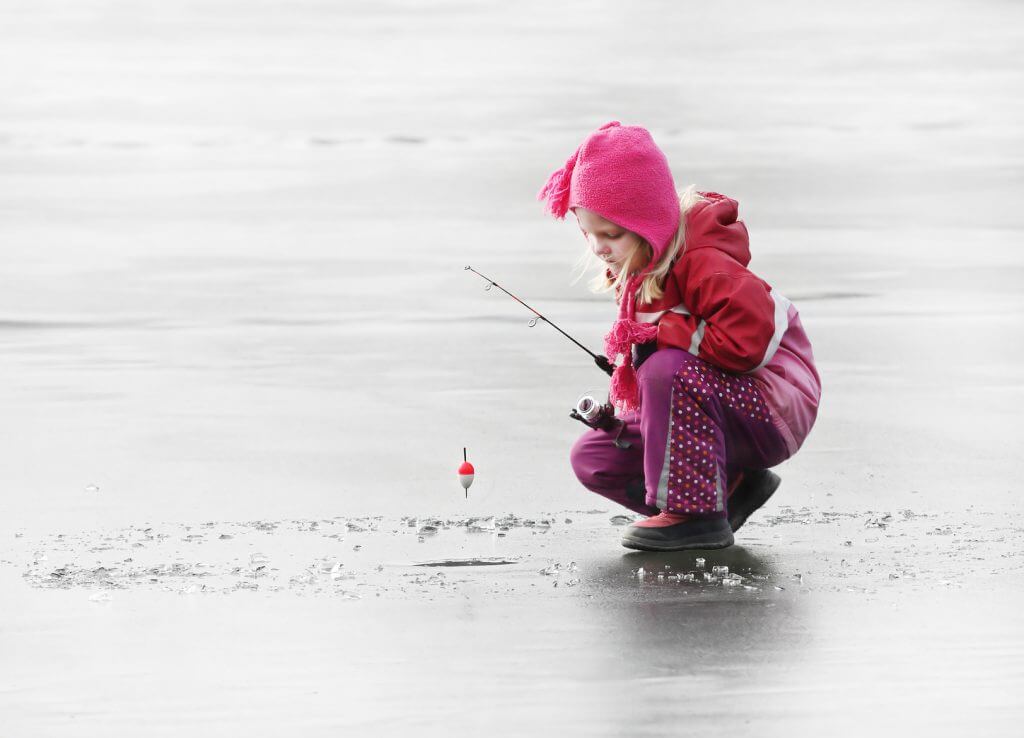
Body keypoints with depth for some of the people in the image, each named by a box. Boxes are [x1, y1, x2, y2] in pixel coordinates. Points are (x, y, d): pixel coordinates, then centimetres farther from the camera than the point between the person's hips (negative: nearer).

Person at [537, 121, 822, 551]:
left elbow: (747, 339, -37)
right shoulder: (636, 276, 7)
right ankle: (729, 487, 4)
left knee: (669, 369, -36)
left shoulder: (701, 265, -23)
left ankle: (695, 513, -25)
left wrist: (659, 331, -26)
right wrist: (615, 407, 1)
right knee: (592, 458, 4)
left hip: (774, 412, -10)